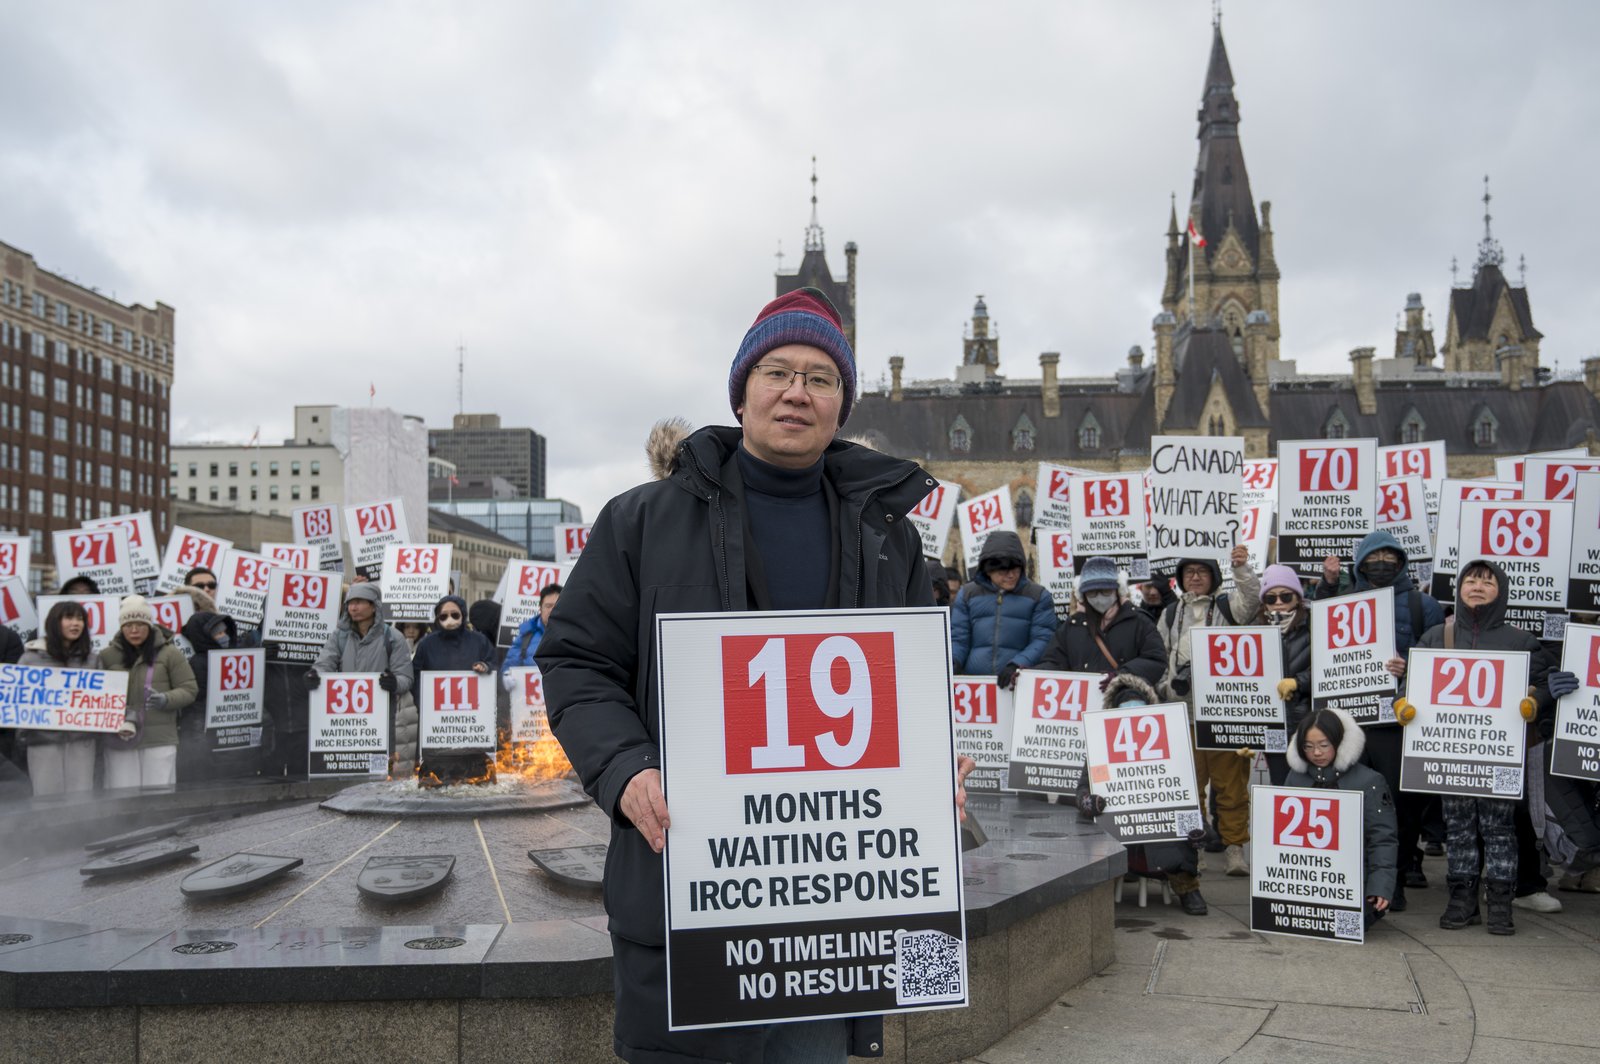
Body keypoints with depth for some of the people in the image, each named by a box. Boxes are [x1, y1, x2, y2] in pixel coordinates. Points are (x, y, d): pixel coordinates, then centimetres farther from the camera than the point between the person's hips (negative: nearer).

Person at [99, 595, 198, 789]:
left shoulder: (169, 653, 1)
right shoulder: (108, 656, 6)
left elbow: (189, 690, 3)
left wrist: (166, 700, -16)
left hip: (160, 739, -2)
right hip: (119, 742, 2)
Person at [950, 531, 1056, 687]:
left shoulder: (1038, 596, 8)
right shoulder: (968, 594, 14)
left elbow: (1043, 639, 1)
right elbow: (958, 638, 12)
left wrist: (1017, 665, -15)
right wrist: (953, 661, -9)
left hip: (1021, 682, -1)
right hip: (973, 680, 2)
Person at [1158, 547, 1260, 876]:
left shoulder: (1227, 607, 9)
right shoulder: (1171, 614, 18)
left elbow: (1251, 598, -12)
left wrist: (1241, 569, -28)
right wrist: (1170, 684, 6)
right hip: (1183, 713, 3)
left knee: (1231, 781, -2)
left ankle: (1234, 846, 5)